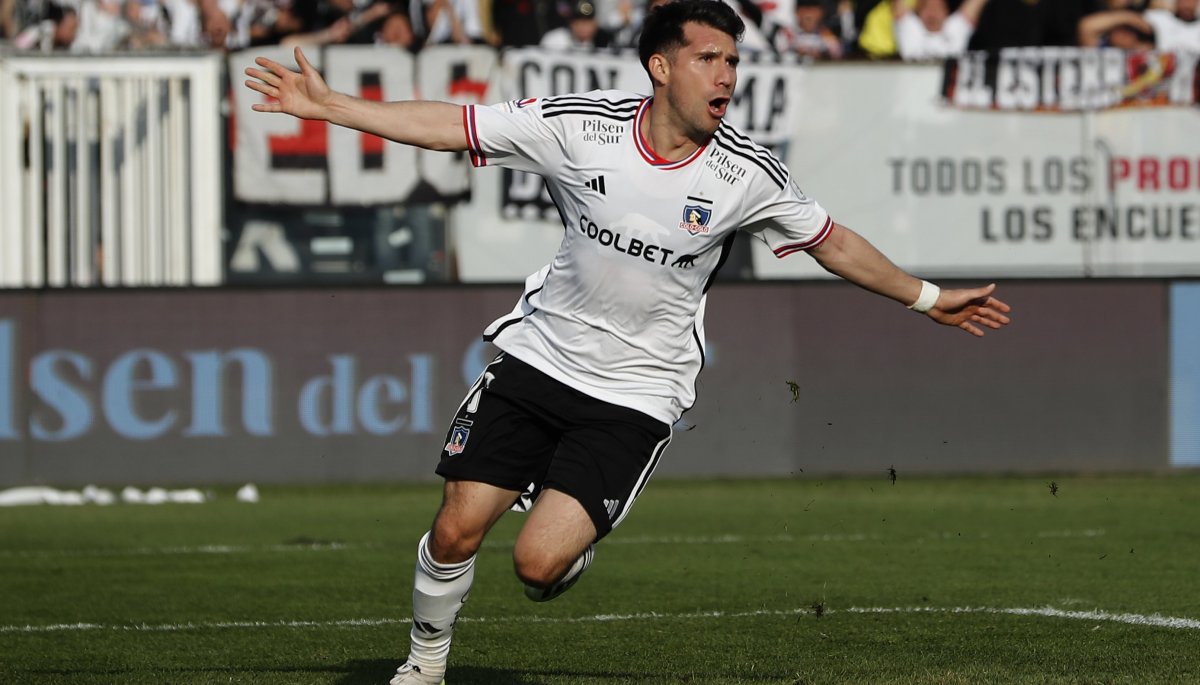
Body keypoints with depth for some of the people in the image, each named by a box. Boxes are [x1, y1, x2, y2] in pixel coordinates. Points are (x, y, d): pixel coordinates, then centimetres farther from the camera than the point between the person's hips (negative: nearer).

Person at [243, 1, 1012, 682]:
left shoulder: (748, 174, -10)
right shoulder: (581, 125, -11)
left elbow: (833, 243, 6)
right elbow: (450, 126, -6)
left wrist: (928, 298, 12)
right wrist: (328, 106, -11)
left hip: (636, 395, -1)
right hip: (540, 354, 1)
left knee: (539, 564, -16)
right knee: (458, 528, -4)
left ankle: (574, 536, 23)